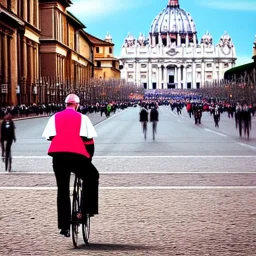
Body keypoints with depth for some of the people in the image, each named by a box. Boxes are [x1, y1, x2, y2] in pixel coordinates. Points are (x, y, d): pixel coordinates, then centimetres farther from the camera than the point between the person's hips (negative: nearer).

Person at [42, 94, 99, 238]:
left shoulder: (55, 117, 19)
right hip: (76, 154, -3)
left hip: (58, 155, 3)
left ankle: (64, 226, 8)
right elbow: (89, 140, 7)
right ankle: (87, 210, 11)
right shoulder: (82, 118, 12)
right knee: (92, 177, 23)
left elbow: (50, 137, 9)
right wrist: (90, 157, 18)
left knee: (63, 189, 12)